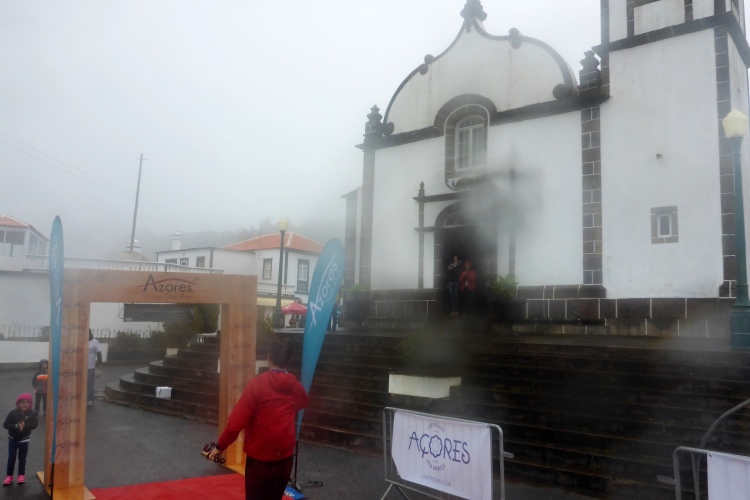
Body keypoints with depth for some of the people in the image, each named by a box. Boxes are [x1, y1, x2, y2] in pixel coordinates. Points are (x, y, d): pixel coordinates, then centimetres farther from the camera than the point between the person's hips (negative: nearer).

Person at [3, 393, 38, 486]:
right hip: (13, 439, 0)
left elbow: (34, 425, -22)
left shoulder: (33, 413, -14)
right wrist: (16, 426, -28)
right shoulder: (13, 412, -13)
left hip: (24, 440, 0)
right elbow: (5, 424, -14)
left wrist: (24, 425, -37)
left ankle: (21, 475, 23)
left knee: (22, 458, 10)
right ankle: (9, 476, 19)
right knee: (11, 458, 6)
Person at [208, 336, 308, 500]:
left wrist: (220, 446, -5)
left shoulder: (257, 384, -16)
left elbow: (237, 420, -16)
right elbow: (303, 402, 23)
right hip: (285, 457, 4)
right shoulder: (296, 387, 0)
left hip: (260, 458, -4)